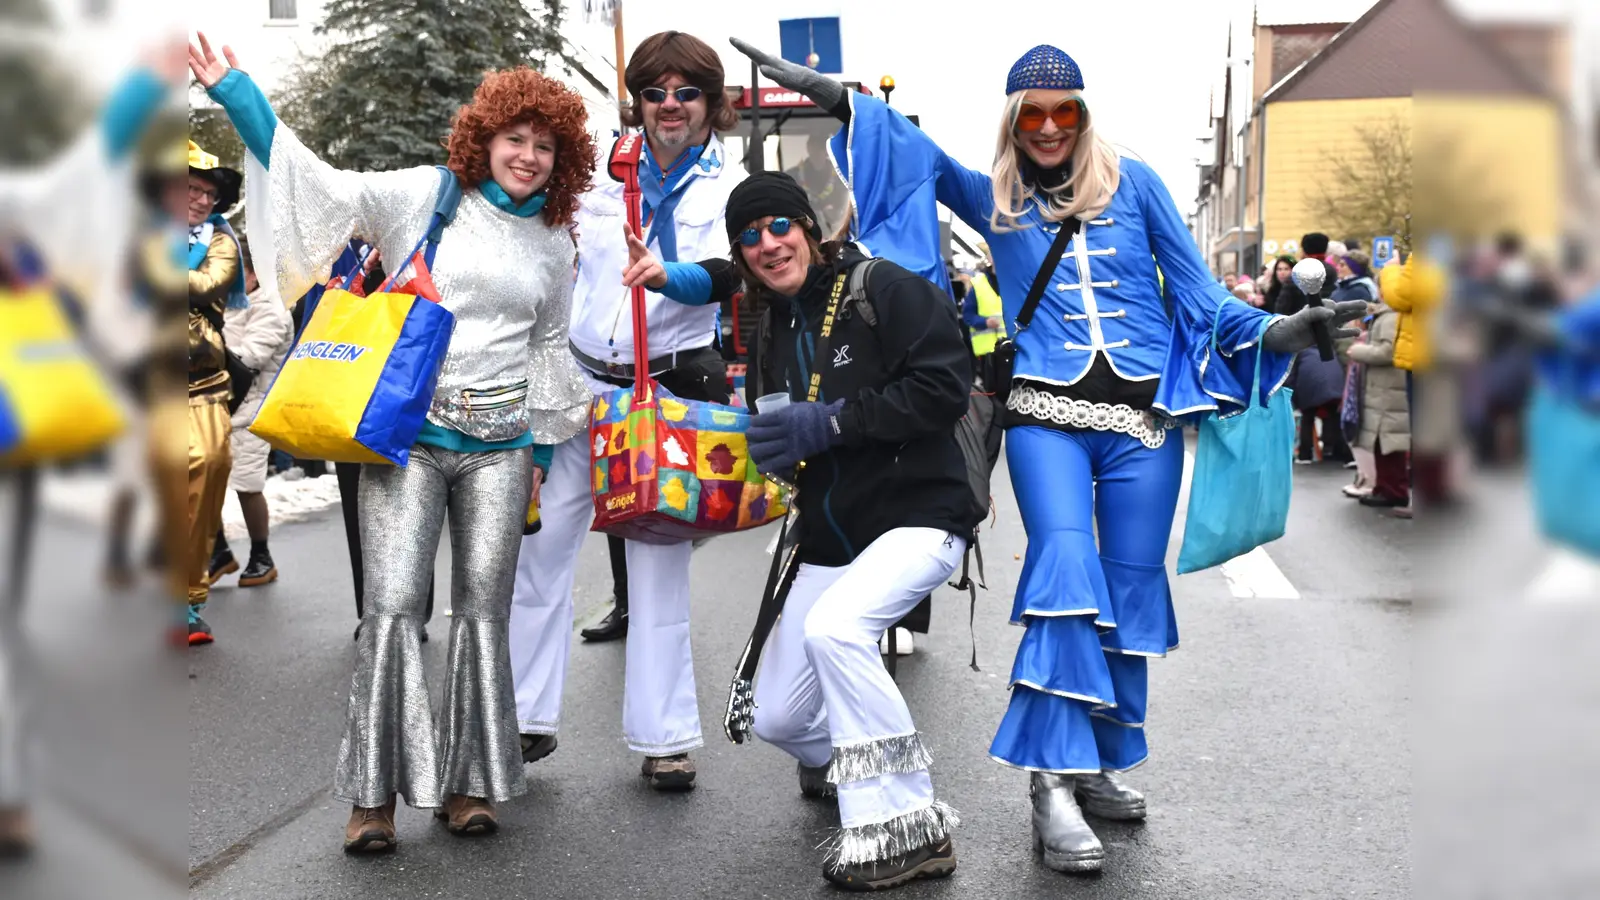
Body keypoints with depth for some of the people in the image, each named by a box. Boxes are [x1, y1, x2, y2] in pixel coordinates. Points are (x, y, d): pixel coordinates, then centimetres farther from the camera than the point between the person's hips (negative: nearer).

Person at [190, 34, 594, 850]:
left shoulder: (554, 246, 13)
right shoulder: (423, 197, 2)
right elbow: (320, 182, -3)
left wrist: (543, 448, 20)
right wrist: (232, 90, -8)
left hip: (498, 444, 3)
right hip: (408, 433, -3)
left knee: (482, 609, 2)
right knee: (394, 605, -10)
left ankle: (465, 783, 12)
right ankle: (375, 794, -2)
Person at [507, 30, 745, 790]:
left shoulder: (730, 190, 1)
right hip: (580, 382, 3)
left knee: (661, 566, 1)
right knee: (539, 550, 1)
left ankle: (664, 737, 11)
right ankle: (526, 718, 14)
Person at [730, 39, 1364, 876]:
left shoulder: (1134, 181, 12)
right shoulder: (993, 199, 13)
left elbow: (1195, 287, 11)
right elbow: (918, 152, 1)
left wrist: (1278, 331, 0)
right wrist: (830, 93, -10)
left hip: (1143, 416, 2)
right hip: (1046, 413, -2)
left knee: (1131, 586, 4)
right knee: (1066, 563, -21)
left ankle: (1101, 763, 20)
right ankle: (1052, 784, -18)